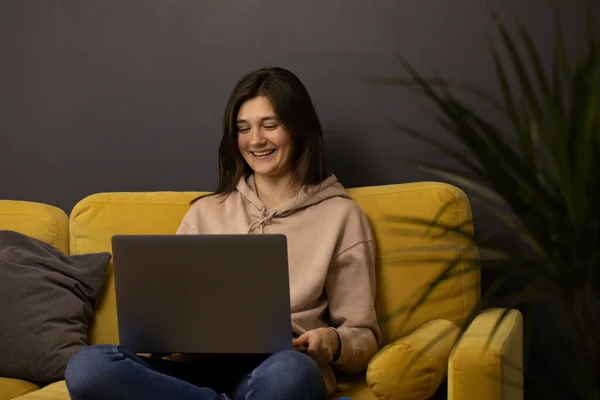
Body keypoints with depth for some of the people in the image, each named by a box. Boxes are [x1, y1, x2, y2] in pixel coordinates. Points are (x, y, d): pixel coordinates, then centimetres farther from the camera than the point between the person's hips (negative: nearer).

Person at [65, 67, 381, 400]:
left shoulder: (340, 215, 12)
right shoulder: (206, 212, 22)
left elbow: (364, 337, 10)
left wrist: (331, 343, -12)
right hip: (201, 366, 4)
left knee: (288, 371, -43)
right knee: (87, 366, -28)